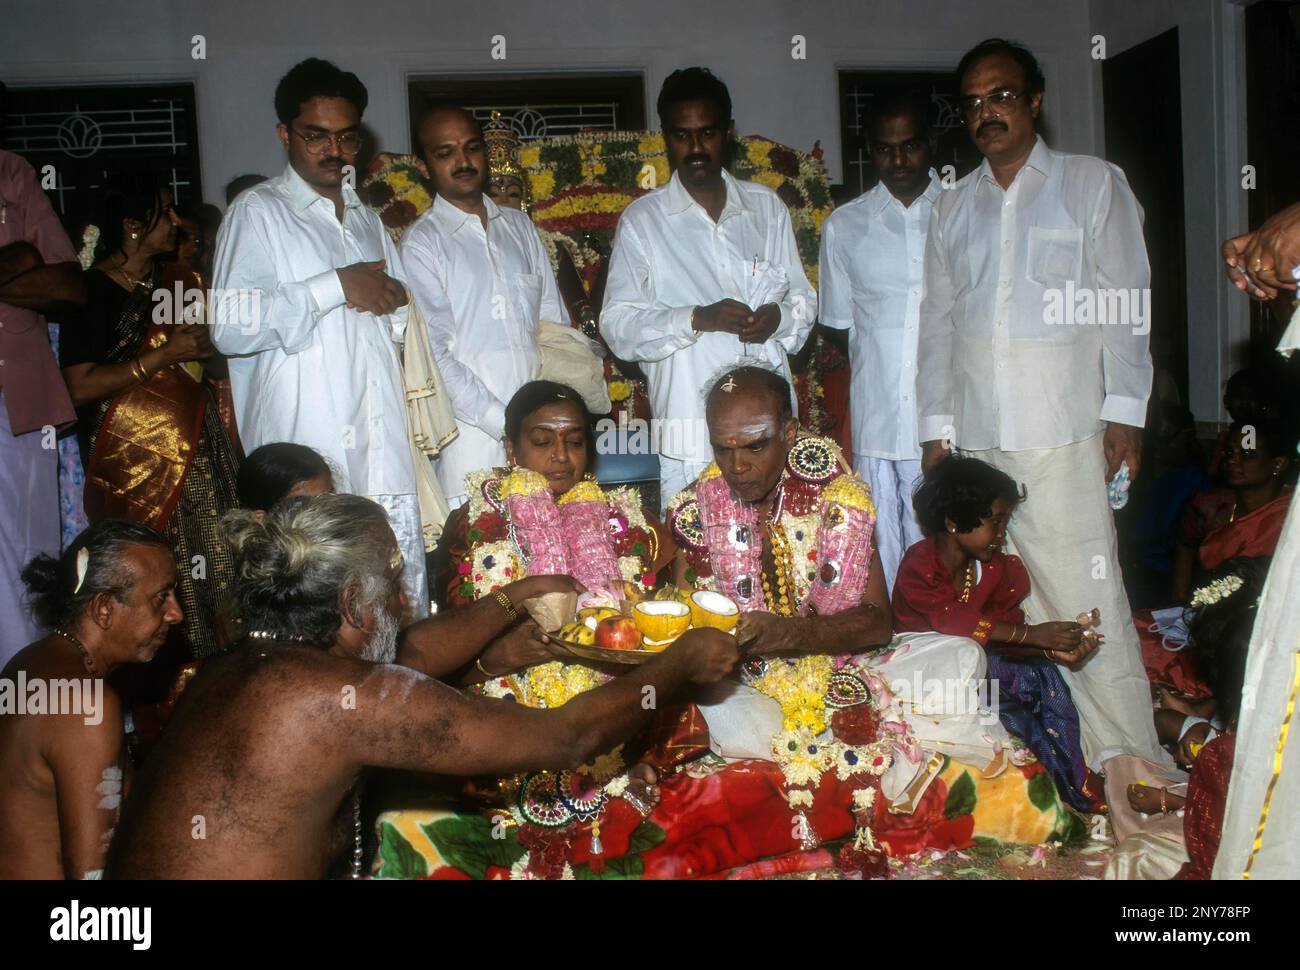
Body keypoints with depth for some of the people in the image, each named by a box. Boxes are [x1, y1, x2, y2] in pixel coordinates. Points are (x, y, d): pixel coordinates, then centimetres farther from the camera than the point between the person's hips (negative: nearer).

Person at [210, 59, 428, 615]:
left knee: (407, 604, 3)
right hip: (306, 450, -6)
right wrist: (336, 287, -11)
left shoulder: (366, 219, 23)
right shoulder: (258, 212, 1)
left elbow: (405, 323, 30)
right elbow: (230, 327, -13)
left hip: (384, 453, 6)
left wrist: (390, 300, 6)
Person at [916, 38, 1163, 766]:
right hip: (976, 437, 4)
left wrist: (1124, 411, -4)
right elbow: (939, 319, 15)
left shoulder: (1093, 184, 7)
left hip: (1063, 433, -3)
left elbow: (1126, 302, 3)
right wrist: (936, 427, 10)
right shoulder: (954, 208, 17)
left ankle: (1129, 756, 4)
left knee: (1087, 597, -6)